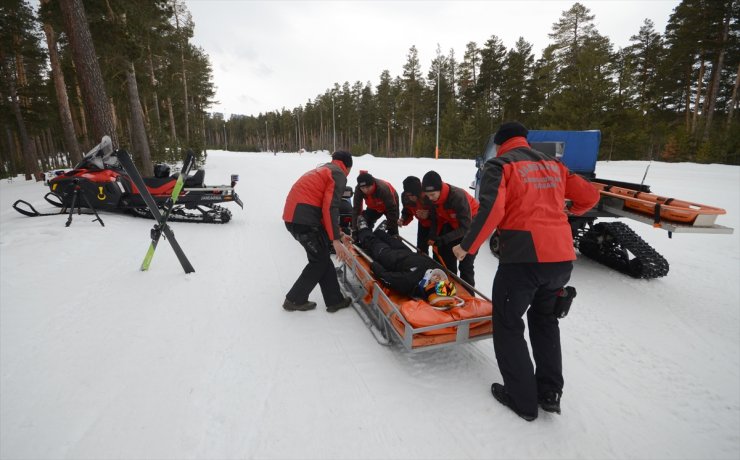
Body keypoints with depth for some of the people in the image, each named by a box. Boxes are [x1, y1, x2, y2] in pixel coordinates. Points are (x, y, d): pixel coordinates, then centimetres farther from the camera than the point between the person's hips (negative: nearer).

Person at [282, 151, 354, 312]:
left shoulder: (322, 170, 27)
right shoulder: (339, 174, -2)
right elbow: (330, 207, -14)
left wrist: (334, 231, 32)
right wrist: (335, 238, -12)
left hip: (293, 217, 9)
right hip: (304, 219, -9)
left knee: (322, 257, 14)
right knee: (319, 260, 6)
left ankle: (334, 300, 19)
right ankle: (295, 300, 14)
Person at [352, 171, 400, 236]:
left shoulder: (383, 188, -45)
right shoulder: (358, 190, -34)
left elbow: (392, 210, -39)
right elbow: (356, 209, -28)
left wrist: (392, 229, -38)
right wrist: (355, 229, -33)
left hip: (390, 203, -4)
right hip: (373, 207, 4)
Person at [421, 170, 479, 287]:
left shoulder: (458, 196, -38)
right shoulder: (429, 198, -20)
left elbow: (465, 227, -34)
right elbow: (434, 218, -5)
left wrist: (443, 240, -40)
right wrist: (432, 236, -23)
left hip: (471, 224, -6)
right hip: (452, 223, 6)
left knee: (466, 264, -7)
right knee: (447, 259, 12)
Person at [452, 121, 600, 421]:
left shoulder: (499, 165, -1)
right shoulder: (553, 165, 17)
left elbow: (491, 210, -17)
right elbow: (590, 196, 20)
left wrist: (467, 247, -8)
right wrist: (569, 211, 41)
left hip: (523, 258, -6)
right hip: (562, 257, 7)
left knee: (508, 324, 10)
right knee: (544, 318, 25)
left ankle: (523, 400, 17)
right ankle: (550, 393, 29)